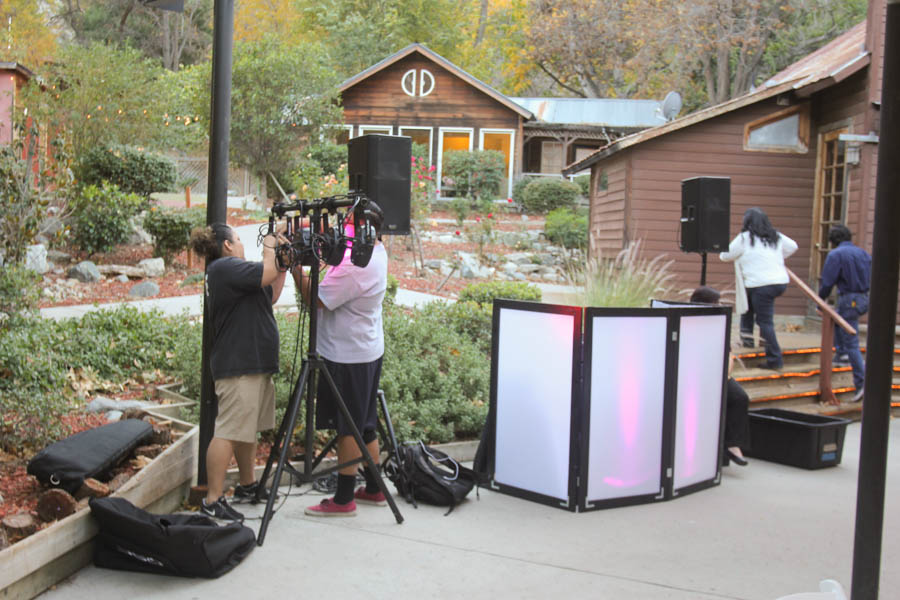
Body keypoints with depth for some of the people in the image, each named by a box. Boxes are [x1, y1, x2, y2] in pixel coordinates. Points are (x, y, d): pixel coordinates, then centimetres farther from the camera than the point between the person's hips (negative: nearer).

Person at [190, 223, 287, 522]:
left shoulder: (230, 270, 19)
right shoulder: (223, 268, -14)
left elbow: (270, 297, 23)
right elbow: (268, 272, -22)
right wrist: (269, 246, -5)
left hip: (254, 363, 11)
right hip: (239, 366, -11)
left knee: (249, 429, 18)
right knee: (229, 431, -10)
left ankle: (247, 486, 30)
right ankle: (212, 500, -6)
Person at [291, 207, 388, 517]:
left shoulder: (353, 267, -26)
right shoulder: (377, 251, 5)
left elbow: (316, 299, -19)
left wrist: (295, 266, -11)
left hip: (349, 356, -10)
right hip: (369, 351, 10)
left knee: (349, 428, 0)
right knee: (365, 426, 17)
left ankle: (344, 498, 10)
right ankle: (374, 489, 27)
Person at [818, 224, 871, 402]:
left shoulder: (835, 255, -10)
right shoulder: (863, 253, 11)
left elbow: (827, 283, -11)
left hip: (849, 300, -8)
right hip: (865, 299, 8)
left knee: (851, 343, -5)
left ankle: (862, 383, -9)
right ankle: (841, 353, 28)